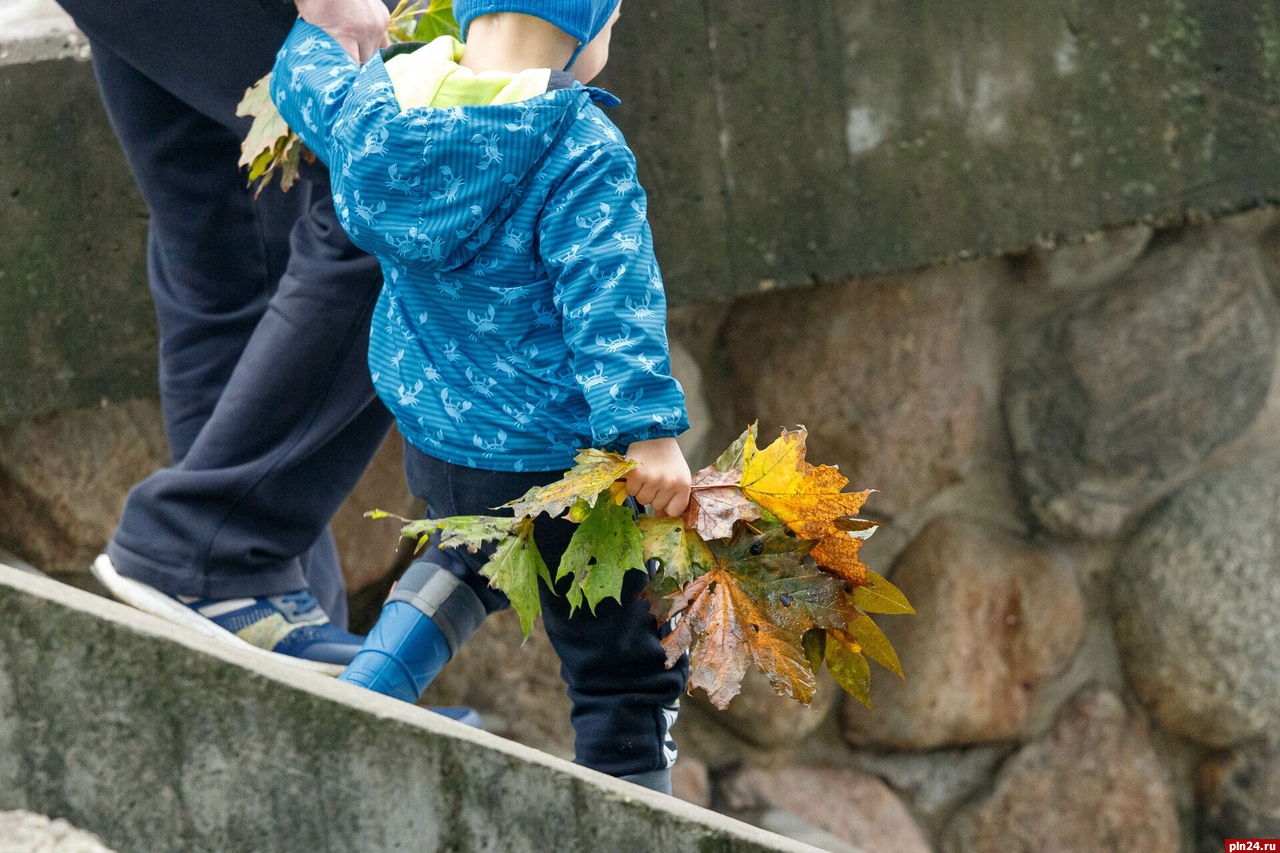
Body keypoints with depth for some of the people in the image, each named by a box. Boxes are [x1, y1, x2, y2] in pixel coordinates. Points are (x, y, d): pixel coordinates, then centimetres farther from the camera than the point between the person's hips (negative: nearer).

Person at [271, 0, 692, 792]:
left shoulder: (368, 109, -1)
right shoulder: (580, 149, -19)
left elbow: (301, 80, 22)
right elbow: (611, 299, -29)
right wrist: (651, 427, -33)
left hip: (433, 441, 7)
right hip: (555, 459, -6)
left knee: (476, 553, 37)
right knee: (626, 673, 8)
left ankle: (365, 693, 20)